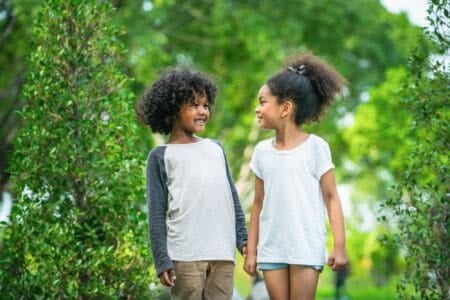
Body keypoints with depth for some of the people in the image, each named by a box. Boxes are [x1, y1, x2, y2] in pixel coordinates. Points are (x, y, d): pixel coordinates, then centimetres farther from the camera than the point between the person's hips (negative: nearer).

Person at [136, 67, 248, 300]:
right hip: (185, 256, -4)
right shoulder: (161, 157, 2)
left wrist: (242, 238, 11)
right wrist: (162, 260, -8)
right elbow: (157, 214, -1)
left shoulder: (215, 149, 16)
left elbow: (232, 199, 19)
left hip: (223, 254, 4)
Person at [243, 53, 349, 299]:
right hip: (271, 249, 4)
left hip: (306, 248, -4)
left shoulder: (315, 147, -5)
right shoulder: (262, 150, 7)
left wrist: (339, 245, -10)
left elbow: (331, 198, -4)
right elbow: (259, 203, 12)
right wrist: (251, 249, 10)